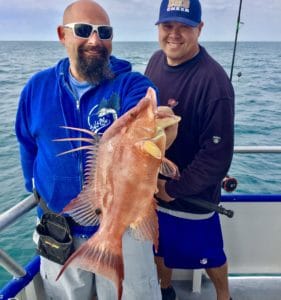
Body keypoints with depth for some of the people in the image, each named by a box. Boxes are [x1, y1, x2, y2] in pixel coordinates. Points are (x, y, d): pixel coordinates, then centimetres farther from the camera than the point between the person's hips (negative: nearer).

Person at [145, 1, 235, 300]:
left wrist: (174, 188, -16)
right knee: (161, 246, 26)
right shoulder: (156, 61, -2)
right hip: (152, 186, 6)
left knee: (208, 255, 19)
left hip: (191, 194, -6)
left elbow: (218, 154, -25)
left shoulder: (213, 81, -25)